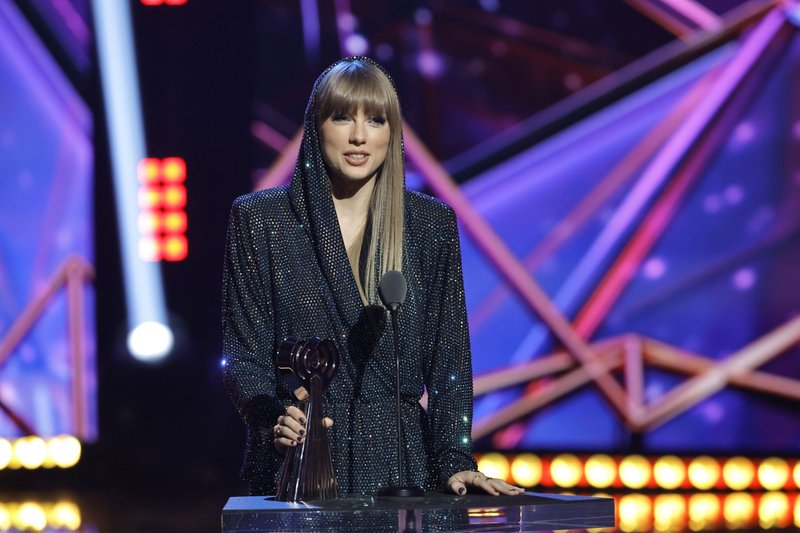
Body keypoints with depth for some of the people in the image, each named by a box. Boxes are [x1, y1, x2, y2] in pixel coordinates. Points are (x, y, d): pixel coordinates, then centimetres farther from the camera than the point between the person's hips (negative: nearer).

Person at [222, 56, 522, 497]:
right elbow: (243, 355, 0)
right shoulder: (259, 219, 2)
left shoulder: (431, 225, 6)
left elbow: (447, 360, 3)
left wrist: (454, 460, -9)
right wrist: (274, 420, -19)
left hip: (401, 461, 1)